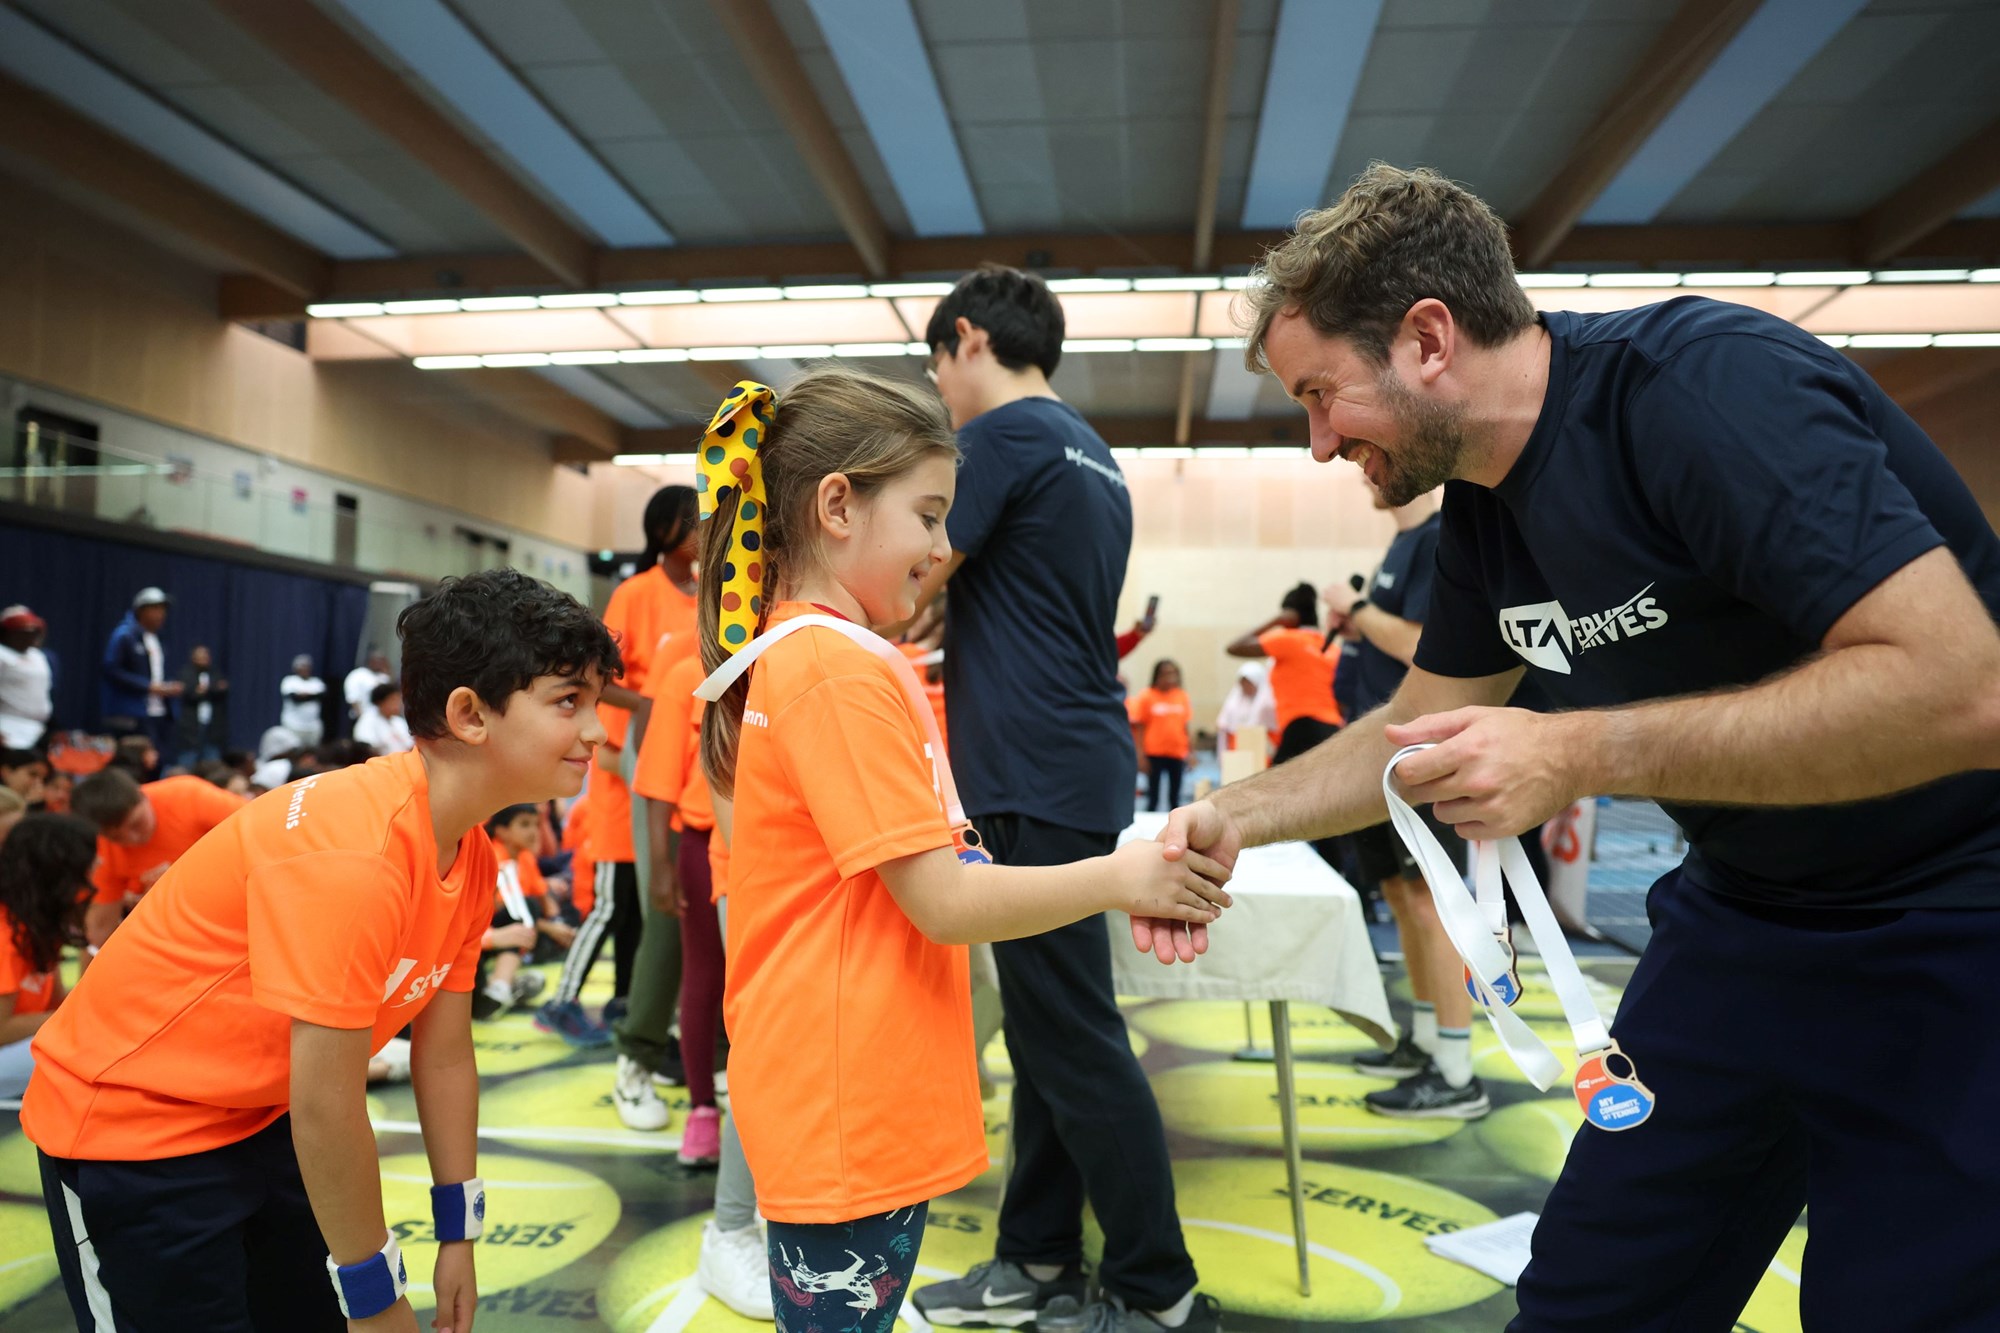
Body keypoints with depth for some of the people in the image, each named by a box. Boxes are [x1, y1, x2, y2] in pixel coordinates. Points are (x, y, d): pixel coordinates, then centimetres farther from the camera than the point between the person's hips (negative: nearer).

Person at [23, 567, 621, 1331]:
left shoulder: (471, 859, -7)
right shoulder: (351, 852, -33)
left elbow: (444, 1055, 2)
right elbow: (325, 1107, -28)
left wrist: (459, 1236, 7)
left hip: (263, 1119, 7)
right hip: (129, 1128, -7)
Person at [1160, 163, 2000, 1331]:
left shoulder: (1706, 384, -24)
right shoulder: (1483, 505, 1)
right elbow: (1421, 729, 11)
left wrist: (1579, 756, -30)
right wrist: (1231, 819, 0)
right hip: (1746, 917, 7)